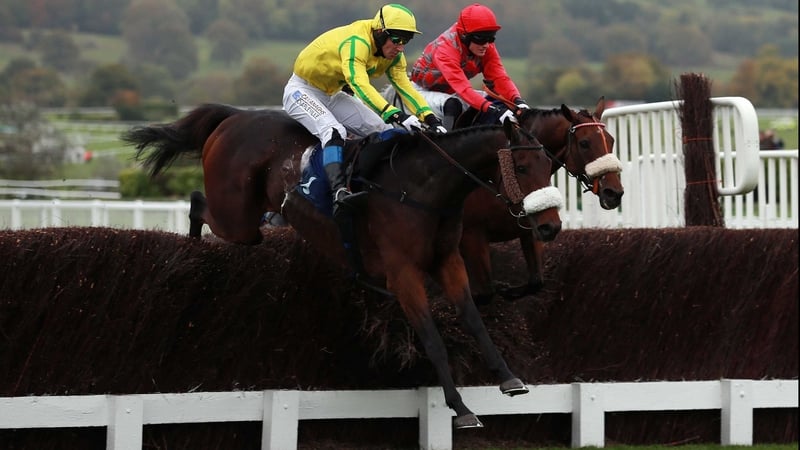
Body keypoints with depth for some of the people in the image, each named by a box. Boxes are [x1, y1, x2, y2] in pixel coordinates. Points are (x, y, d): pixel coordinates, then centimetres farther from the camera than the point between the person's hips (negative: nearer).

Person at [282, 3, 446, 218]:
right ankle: (339, 193, -50)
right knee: (333, 131, -34)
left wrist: (430, 118, -25)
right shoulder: (356, 42, -34)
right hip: (303, 91, -9)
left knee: (383, 132, -1)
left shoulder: (392, 55, -6)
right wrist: (395, 115, -57)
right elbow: (360, 85, -46)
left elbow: (405, 86, -10)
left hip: (333, 95, 9)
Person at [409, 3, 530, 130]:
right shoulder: (446, 47, -34)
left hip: (451, 92, 7)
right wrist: (493, 110, -58)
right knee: (452, 105, -38)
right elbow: (462, 87, -46)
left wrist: (518, 101, -43)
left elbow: (499, 77, -22)